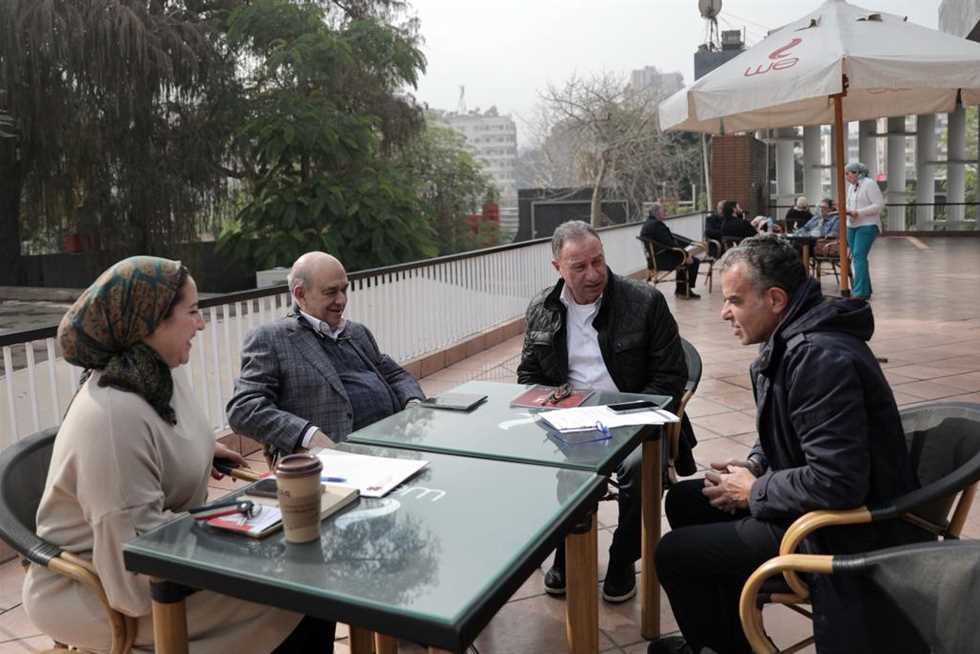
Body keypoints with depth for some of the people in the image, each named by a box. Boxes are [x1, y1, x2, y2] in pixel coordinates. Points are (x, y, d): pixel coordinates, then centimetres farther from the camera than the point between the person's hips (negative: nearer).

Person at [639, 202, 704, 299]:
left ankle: (680, 289, 32)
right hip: (662, 260, -11)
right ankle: (686, 291, 6)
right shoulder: (657, 225, -22)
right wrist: (686, 255, -16)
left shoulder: (647, 223, 11)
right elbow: (670, 244, -24)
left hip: (654, 258, 11)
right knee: (694, 261, -6)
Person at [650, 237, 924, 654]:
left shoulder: (820, 358, -29)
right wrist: (755, 466, 1)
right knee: (683, 500, 15)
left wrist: (753, 493, -17)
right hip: (812, 495, 10)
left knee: (673, 554, -8)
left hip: (840, 528, -10)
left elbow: (837, 483, -32)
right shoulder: (792, 339, 4)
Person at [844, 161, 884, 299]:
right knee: (857, 257, 8)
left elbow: (879, 205, -15)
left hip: (867, 226, -8)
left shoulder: (869, 184, -9)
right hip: (852, 226, 8)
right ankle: (865, 290, 16)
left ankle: (860, 292, -17)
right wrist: (846, 210, 2)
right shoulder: (851, 186, 16)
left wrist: (858, 213, -20)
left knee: (859, 256, -16)